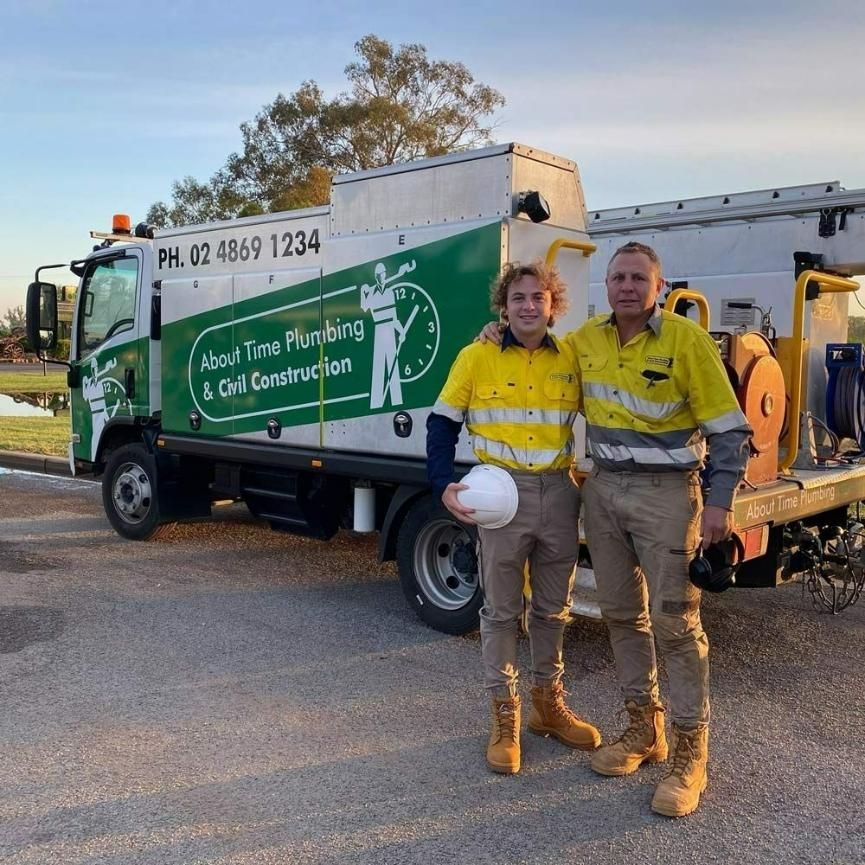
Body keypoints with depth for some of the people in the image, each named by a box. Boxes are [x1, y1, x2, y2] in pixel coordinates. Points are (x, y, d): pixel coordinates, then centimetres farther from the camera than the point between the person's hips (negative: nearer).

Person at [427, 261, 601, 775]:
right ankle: (505, 717, 20)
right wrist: (445, 485, -12)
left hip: (559, 493, 3)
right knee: (502, 609, 6)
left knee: (554, 608, 15)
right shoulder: (477, 358, -2)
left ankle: (549, 703, 33)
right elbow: (443, 423, 0)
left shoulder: (571, 360, 4)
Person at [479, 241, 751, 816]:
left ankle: (690, 753, 10)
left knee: (675, 622, -3)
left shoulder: (686, 339, -8)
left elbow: (729, 429, -7)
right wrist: (502, 337, 8)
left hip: (666, 492, -5)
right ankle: (644, 728, 28)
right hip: (604, 489, 5)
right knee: (623, 615, 12)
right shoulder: (585, 340, 6)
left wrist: (720, 501, -14)